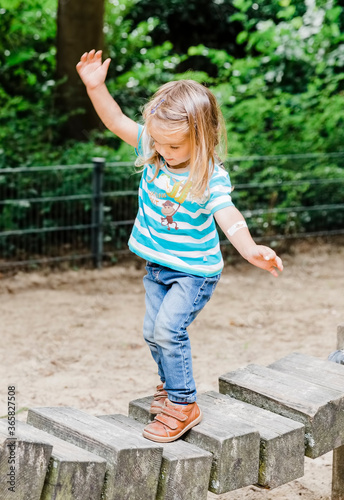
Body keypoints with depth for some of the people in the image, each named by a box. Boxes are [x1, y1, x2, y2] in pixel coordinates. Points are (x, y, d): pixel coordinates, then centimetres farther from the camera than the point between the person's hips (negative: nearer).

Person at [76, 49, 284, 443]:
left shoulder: (212, 176, -23)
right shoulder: (153, 148, -7)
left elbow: (228, 216, -33)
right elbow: (117, 121, -7)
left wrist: (250, 249, -51)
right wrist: (95, 87, -23)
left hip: (196, 269, -6)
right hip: (158, 265, 6)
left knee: (169, 326, -19)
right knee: (153, 332, 13)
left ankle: (183, 404, -4)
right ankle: (170, 386, 38)